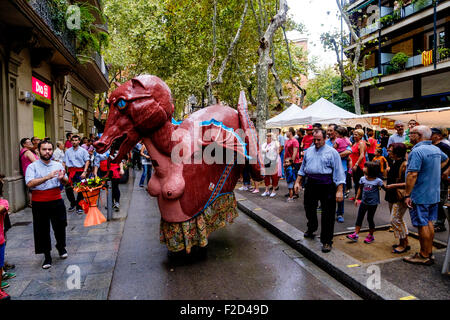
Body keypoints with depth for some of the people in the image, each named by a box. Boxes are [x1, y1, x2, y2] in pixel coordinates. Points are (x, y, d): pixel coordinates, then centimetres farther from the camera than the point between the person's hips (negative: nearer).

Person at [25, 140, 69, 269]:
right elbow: (30, 183, -17)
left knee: (60, 226, 6)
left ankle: (61, 247, 34)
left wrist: (62, 178, -11)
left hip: (56, 201, 2)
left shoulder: (58, 165, 9)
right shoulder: (32, 166, -2)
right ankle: (47, 256, 21)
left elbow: (66, 182, 12)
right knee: (42, 230, 6)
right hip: (39, 203, -2)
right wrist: (47, 177, -25)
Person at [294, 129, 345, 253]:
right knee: (309, 208, 19)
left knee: (327, 214, -1)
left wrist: (339, 191, -12)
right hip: (310, 185, 5)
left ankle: (326, 241, 10)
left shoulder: (332, 152, -3)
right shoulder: (308, 151, 13)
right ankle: (311, 229, 45)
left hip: (326, 186, -5)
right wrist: (298, 182, 14)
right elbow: (302, 169, 21)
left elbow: (338, 172, -6)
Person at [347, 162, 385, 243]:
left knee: (370, 218, 6)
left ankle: (370, 236, 24)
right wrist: (356, 198, 11)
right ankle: (355, 234, 9)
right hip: (364, 202, 4)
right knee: (359, 217, 4)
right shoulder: (363, 179, 1)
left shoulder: (378, 181, -11)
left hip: (373, 203, -4)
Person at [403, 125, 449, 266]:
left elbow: (412, 175, -26)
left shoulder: (417, 151, -20)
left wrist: (407, 195, -21)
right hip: (434, 194, 9)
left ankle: (424, 256, 11)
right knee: (429, 222, 16)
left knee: (422, 225, 1)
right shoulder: (436, 149, 8)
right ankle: (429, 252, 26)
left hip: (420, 196, -9)